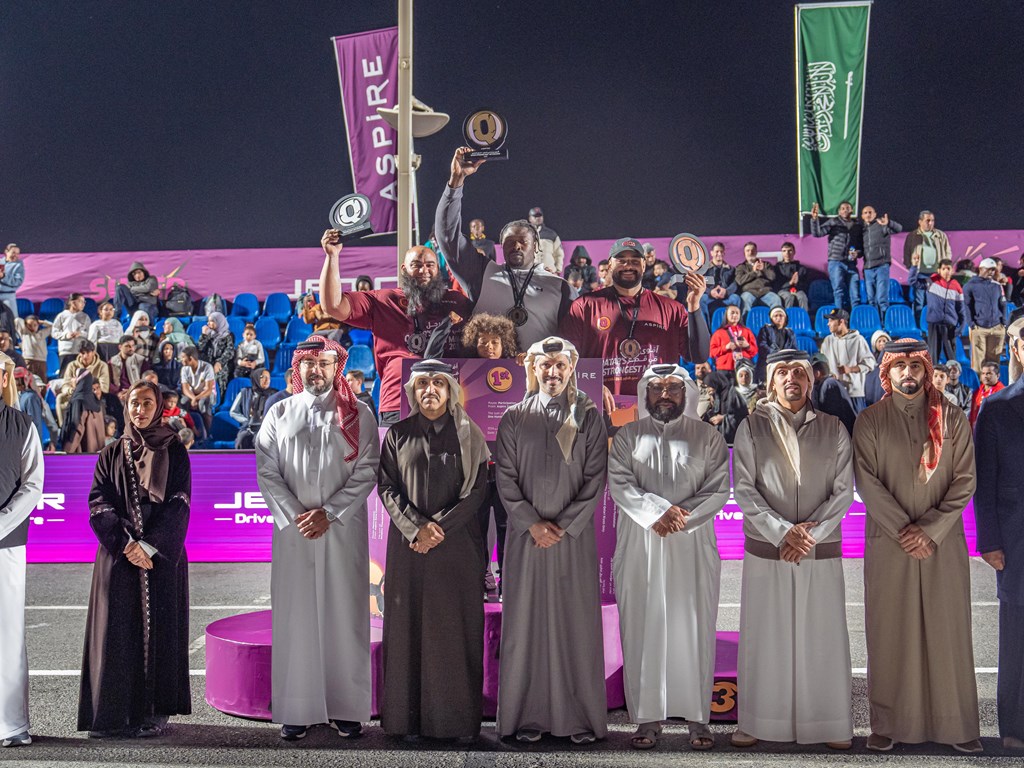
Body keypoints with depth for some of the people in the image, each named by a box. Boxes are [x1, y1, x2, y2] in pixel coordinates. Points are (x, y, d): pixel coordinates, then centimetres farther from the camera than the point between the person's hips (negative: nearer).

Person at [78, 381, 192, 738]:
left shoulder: (175, 451, 5)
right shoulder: (111, 454, 10)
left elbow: (179, 504, -3)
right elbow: (98, 502, 1)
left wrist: (149, 545, -14)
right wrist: (126, 542, -13)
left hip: (162, 556, -1)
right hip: (118, 555, 1)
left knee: (159, 628, -1)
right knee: (116, 631, -2)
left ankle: (154, 711, 6)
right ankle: (113, 713, 3)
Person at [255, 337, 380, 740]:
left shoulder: (358, 415, 6)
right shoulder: (279, 414, 10)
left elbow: (367, 471, -2)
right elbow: (267, 471, 4)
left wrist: (328, 514, -11)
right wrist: (294, 515, -9)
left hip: (343, 529, -1)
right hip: (292, 529, 1)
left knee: (343, 615, 0)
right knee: (295, 616, 1)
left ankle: (346, 708, 8)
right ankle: (297, 709, 7)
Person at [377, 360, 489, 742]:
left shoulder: (467, 434, 5)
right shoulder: (398, 434, 7)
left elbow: (477, 489, -1)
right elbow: (386, 487, 2)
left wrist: (439, 528, -10)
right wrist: (417, 526, -12)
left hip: (457, 544, -1)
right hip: (409, 545, 1)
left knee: (457, 629, -1)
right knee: (410, 626, 1)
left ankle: (460, 719, 5)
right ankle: (410, 717, 7)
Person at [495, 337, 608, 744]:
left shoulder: (588, 417, 5)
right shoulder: (515, 417, 7)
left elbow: (596, 478, 0)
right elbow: (505, 478, 2)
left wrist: (564, 525, -8)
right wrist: (533, 523, -9)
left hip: (574, 534, 0)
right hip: (526, 534, 1)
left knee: (576, 622, 1)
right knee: (527, 622, 1)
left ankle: (580, 716, 7)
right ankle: (530, 715, 7)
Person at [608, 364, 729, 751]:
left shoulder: (708, 437, 8)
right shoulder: (627, 437, 9)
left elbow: (718, 489, -1)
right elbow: (619, 484, -3)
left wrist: (682, 517, -15)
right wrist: (658, 512, -17)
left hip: (692, 548, 0)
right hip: (640, 548, 1)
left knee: (693, 629, 1)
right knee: (643, 630, 1)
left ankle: (698, 716, 8)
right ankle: (647, 718, 6)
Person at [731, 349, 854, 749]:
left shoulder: (833, 428, 5)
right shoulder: (752, 427, 2)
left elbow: (843, 491, 0)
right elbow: (743, 489, -4)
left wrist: (810, 535, -11)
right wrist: (783, 532, -13)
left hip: (822, 552, 1)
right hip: (765, 550, 0)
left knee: (822, 637, 4)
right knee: (764, 637, 3)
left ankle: (830, 724, 13)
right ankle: (756, 721, 12)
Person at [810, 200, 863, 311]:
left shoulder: (857, 225, 15)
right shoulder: (833, 222, 6)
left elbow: (862, 245, 21)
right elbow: (817, 233, -7)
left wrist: (858, 252, -1)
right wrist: (814, 219, -21)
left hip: (851, 263, 3)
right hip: (836, 262, -3)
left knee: (855, 294, 0)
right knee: (838, 291, -6)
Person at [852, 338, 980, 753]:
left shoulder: (951, 418, 4)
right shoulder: (869, 421, 2)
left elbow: (965, 480, -1)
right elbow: (867, 482, -5)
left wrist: (930, 529, -11)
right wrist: (903, 529, -13)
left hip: (943, 542, 1)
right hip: (888, 543, 0)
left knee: (947, 632, 3)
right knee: (889, 633, 2)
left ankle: (957, 724, 11)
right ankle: (888, 722, 9)